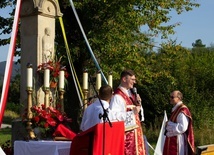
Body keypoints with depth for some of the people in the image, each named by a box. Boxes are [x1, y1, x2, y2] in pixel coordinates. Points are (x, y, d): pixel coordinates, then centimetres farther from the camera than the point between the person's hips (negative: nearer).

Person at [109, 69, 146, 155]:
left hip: (134, 131, 9)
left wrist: (138, 104, 2)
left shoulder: (130, 94, 15)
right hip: (125, 133, -9)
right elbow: (114, 115, -24)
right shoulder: (117, 96, -15)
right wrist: (132, 112, -24)